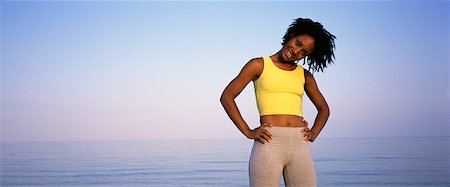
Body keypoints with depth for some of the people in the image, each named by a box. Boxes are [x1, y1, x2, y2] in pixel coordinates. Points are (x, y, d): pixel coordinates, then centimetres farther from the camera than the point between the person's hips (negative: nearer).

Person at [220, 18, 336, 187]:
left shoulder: (304, 75, 17)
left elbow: (323, 109, 29)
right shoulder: (259, 65, 8)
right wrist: (248, 132, -3)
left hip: (300, 146, 4)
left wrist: (313, 133, 10)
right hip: (269, 144, -3)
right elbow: (226, 97, 3)